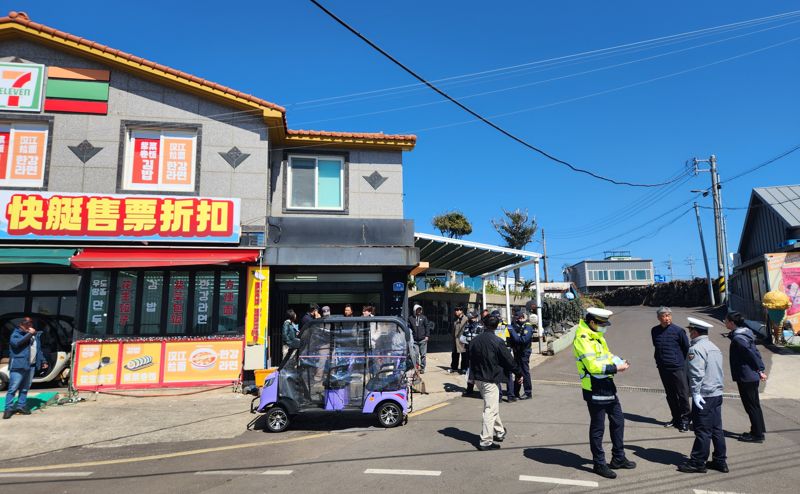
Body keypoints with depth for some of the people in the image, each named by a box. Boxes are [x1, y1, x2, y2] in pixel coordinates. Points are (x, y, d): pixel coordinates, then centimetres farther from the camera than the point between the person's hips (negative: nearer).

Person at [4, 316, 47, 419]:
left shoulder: (36, 335, 16)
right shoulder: (16, 333, -2)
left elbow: (39, 349, 24)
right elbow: (16, 342, -24)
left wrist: (43, 361, 23)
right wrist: (29, 334, -22)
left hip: (31, 365, 6)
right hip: (19, 365, -6)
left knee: (25, 388, 11)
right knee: (13, 388, -6)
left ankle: (21, 406, 18)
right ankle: (8, 408, -2)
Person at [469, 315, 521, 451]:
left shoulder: (475, 340, 1)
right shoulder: (497, 341, -16)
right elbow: (509, 360, -9)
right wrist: (518, 373, 5)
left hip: (478, 378, 7)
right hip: (491, 379, -7)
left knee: (491, 406, 22)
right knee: (491, 410, 0)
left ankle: (499, 432, 35)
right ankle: (486, 441, 1)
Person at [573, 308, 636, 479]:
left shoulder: (596, 335, 11)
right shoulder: (583, 339, -21)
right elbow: (593, 366, -27)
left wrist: (620, 361, -2)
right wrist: (615, 368, -22)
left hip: (607, 386, 10)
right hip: (594, 389, -10)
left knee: (618, 421, 20)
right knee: (597, 428, 3)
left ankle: (618, 458, 35)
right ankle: (599, 463, 18)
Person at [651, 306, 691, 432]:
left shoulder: (678, 330, -8)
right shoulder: (655, 331, 6)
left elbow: (686, 348, 1)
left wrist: (682, 361, 5)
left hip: (678, 368, -5)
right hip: (663, 368, 5)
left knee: (683, 395, -2)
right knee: (670, 395, 14)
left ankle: (684, 420, 9)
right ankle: (676, 418, 26)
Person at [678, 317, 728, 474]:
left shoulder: (696, 349, -16)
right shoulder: (714, 348, 14)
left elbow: (697, 374, -22)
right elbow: (718, 372, 20)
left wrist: (695, 393, -18)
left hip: (704, 396, -9)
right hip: (717, 394, 9)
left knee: (702, 431, -2)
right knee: (717, 429, 15)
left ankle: (697, 463, 6)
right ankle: (720, 461, 22)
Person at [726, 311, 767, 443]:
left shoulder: (738, 338, -21)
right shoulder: (745, 333, 9)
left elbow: (752, 354, -21)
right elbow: (755, 352, 10)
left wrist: (759, 370, -10)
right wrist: (761, 369, 9)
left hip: (745, 377, -10)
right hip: (753, 376, 10)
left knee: (750, 405, 1)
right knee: (754, 404, 19)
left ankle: (757, 434, 9)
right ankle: (759, 430, 30)